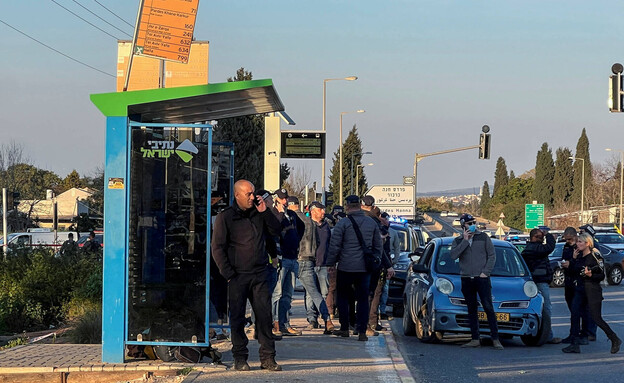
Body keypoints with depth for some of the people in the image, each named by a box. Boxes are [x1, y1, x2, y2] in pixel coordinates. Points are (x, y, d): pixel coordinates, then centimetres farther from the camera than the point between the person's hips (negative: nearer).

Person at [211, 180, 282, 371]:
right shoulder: (225, 217, -2)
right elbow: (217, 248, -3)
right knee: (237, 318, 1)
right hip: (238, 276, -3)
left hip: (259, 275, 3)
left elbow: (276, 231, 11)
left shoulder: (258, 214, 11)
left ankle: (267, 357, 4)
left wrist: (265, 212, -2)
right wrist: (228, 274, -8)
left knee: (265, 315, 0)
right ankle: (240, 358, 9)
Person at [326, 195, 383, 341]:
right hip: (364, 268, 3)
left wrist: (331, 263, 6)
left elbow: (334, 246, -6)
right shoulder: (372, 223, 6)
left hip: (346, 268, -3)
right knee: (363, 299, 5)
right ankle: (362, 332, 0)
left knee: (342, 297, 12)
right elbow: (378, 245, 14)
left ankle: (344, 328, 13)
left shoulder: (343, 223, -7)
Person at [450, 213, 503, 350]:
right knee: (472, 310, 6)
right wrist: (465, 241, -11)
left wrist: (485, 272, -7)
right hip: (466, 280, 3)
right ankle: (475, 340, 10)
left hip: (482, 278, -3)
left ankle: (495, 339, -8)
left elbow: (492, 256, 4)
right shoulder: (458, 241, 10)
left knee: (488, 308, -8)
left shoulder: (483, 237, 6)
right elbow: (453, 255, -8)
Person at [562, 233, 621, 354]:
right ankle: (574, 345, -6)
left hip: (592, 290, -7)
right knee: (574, 315, -8)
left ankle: (615, 340, 15)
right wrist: (573, 259, 0)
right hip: (580, 289, 7)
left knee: (596, 318, -3)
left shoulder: (595, 256, -10)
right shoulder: (579, 255, 10)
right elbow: (572, 271, 10)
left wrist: (591, 275, -25)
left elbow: (602, 276, -9)